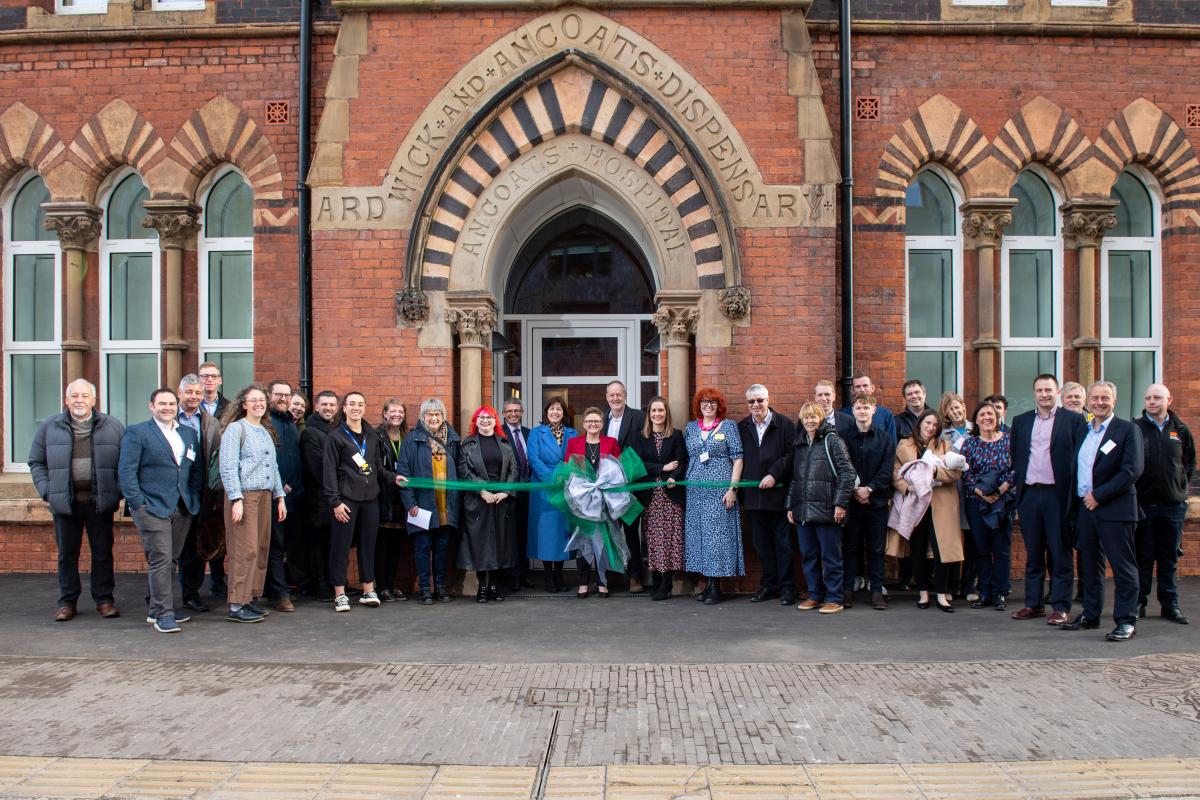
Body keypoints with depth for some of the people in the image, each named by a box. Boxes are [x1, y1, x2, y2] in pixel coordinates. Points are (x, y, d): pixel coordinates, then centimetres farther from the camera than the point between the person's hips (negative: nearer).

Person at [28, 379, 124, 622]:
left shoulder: (112, 427, 3)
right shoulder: (49, 428, 6)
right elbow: (36, 462, 10)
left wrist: (118, 491, -5)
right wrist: (47, 491, -1)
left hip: (100, 501, -1)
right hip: (65, 502, 1)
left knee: (103, 553, 5)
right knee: (67, 554, 9)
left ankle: (104, 599, 16)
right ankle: (67, 602, 19)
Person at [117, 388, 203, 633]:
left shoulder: (189, 433, 16)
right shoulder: (136, 433, -1)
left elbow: (197, 469, 18)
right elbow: (126, 470, -6)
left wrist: (194, 498, 6)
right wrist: (138, 503, -13)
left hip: (183, 509, 6)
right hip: (152, 507, -6)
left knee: (171, 560, 10)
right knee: (160, 560, -8)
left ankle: (157, 608, 21)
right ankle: (163, 614, -4)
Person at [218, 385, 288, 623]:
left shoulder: (266, 432, 18)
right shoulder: (236, 429, -4)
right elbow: (228, 468, -11)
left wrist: (279, 497, 17)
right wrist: (236, 499, -17)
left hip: (265, 495, 7)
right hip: (244, 496, -7)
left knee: (262, 548, 7)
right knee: (245, 550, -9)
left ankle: (249, 598, 16)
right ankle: (236, 606, -4)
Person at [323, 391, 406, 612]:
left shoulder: (372, 436, 14)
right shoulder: (336, 436, -1)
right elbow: (330, 471, -5)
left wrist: (393, 478, 1)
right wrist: (335, 501, -11)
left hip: (370, 498, 4)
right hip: (346, 499, -4)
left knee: (368, 543, 7)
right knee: (341, 545, -1)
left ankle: (368, 590, 16)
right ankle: (339, 593, 8)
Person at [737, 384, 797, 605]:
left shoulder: (784, 424, -2)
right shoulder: (742, 427, 10)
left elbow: (792, 455, -7)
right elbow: (739, 460, 10)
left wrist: (774, 474, -15)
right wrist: (739, 491, 4)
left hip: (778, 493, -4)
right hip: (753, 495, 4)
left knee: (783, 543, 2)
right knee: (762, 544, 11)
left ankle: (787, 587, 9)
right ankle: (769, 585, 21)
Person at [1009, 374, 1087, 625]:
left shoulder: (1073, 420, 0)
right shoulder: (1021, 421, 12)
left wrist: (1074, 496, -9)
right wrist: (1017, 491, 7)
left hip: (1058, 494, -4)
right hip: (1029, 494, 4)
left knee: (1061, 554, 2)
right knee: (1033, 554, 10)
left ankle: (1061, 607, 8)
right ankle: (1034, 603, 18)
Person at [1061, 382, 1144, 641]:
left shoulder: (1128, 430, -5)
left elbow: (1132, 470, -14)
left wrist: (1098, 495, -15)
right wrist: (1080, 498, 6)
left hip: (1115, 509, -6)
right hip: (1085, 507, 6)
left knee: (1123, 566, -2)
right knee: (1089, 566, 13)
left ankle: (1126, 621, 3)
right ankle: (1090, 615, 23)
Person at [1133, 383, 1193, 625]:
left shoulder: (1180, 430, 7)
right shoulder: (1135, 428, -2)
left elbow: (1190, 463, 17)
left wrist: (1183, 487, 9)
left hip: (1173, 504, 2)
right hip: (1144, 503, -2)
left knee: (1170, 558, 8)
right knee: (1143, 557, 3)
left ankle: (1170, 605, 15)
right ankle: (1138, 603, 10)